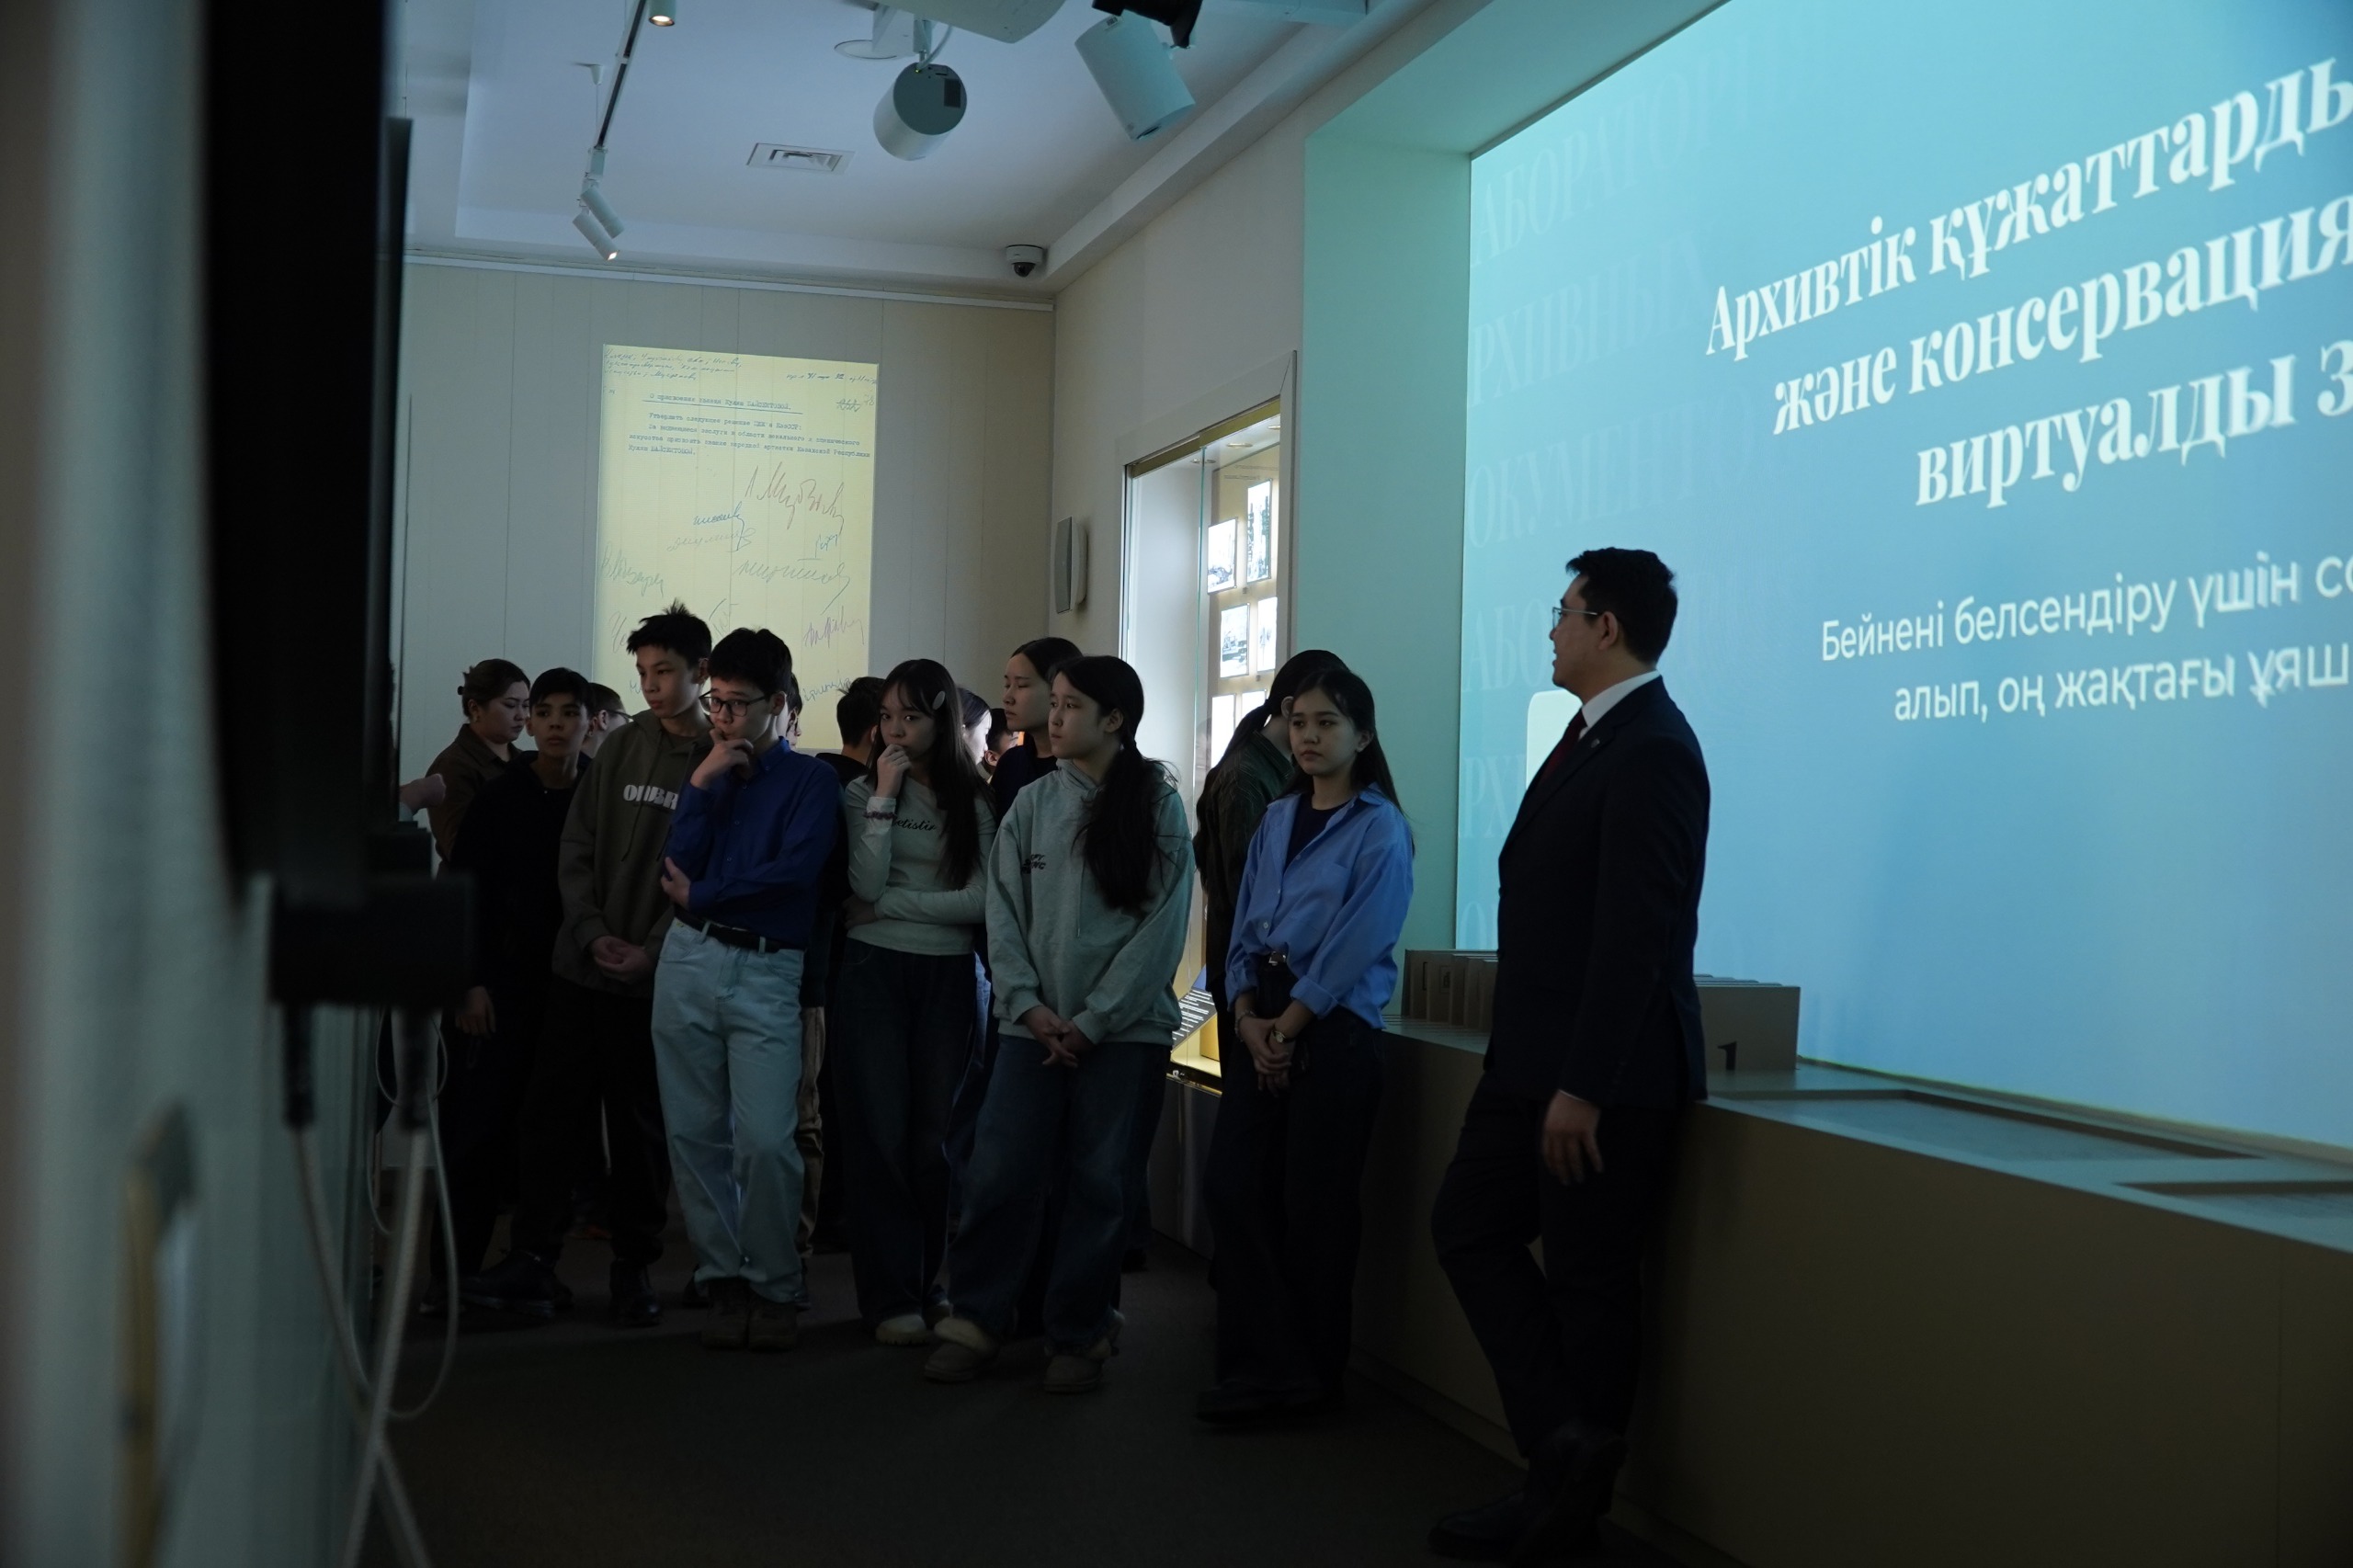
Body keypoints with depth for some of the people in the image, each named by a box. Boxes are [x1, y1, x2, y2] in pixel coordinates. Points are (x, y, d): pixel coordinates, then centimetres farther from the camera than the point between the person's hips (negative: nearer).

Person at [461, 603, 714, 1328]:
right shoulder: (621, 746, 8)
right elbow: (576, 849, 7)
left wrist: (652, 951, -13)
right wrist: (592, 933, -5)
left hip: (657, 977, -3)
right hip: (583, 967, 3)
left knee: (641, 1125, 5)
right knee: (550, 1109, 1)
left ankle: (634, 1267, 15)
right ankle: (534, 1260, 7)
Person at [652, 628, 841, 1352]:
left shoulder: (810, 780, 4)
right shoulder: (707, 774, 16)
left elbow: (796, 870, -11)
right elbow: (678, 867, 4)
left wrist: (700, 897, -3)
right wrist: (703, 786, -3)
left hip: (767, 972, -4)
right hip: (689, 963, 4)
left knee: (765, 1140, -11)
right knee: (696, 1134, 4)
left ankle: (777, 1287, 4)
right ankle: (722, 1281, 14)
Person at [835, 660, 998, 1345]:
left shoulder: (976, 801, 3)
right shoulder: (862, 793, 4)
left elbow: (979, 901, -8)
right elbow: (866, 885, -11)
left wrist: (890, 905, -9)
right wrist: (886, 798, -12)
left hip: (948, 976, 0)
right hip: (874, 973, 0)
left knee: (936, 1136, 4)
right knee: (881, 1134, -2)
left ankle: (929, 1281, 18)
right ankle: (891, 1296, 3)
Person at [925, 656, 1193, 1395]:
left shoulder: (1158, 807, -1)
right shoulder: (1033, 804, 8)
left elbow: (1161, 927, -6)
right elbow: (1004, 912, 5)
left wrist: (1092, 1021, -10)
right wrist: (1027, 1003, -8)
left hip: (1123, 1029, -2)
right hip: (1033, 1027, 2)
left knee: (1098, 1183, 3)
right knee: (997, 1176, -1)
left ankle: (1079, 1335, 16)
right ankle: (976, 1319, 13)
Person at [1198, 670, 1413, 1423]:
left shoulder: (1380, 830, -6)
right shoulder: (1276, 820, 13)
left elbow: (1355, 944, -12)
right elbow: (1244, 925, 10)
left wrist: (1288, 1025, -11)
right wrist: (1247, 1017, -4)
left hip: (1333, 1028, -6)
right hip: (1263, 1022, 6)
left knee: (1313, 1204, 0)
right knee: (1233, 1186, -1)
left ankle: (1316, 1370, 14)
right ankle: (1264, 1365, 6)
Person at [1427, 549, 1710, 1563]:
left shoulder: (1651, 750, -18)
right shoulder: (1592, 735, 12)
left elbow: (1637, 934, -23)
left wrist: (1583, 1087, -23)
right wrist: (1539, 1069, 17)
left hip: (1606, 1074, -10)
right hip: (1534, 1058, 10)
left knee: (1589, 1281, 2)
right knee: (1467, 1225, 12)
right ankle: (1563, 1441, 15)